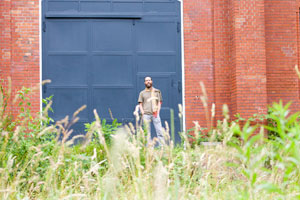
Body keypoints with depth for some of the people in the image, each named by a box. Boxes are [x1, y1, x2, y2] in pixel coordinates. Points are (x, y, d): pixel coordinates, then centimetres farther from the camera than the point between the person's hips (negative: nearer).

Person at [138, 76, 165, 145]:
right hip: (146, 114, 0)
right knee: (147, 132, -3)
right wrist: (143, 113, -4)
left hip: (155, 114, 0)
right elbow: (140, 104, 10)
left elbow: (159, 102, 12)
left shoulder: (157, 91, 16)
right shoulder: (142, 93, 14)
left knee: (159, 131, -9)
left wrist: (157, 112, -2)